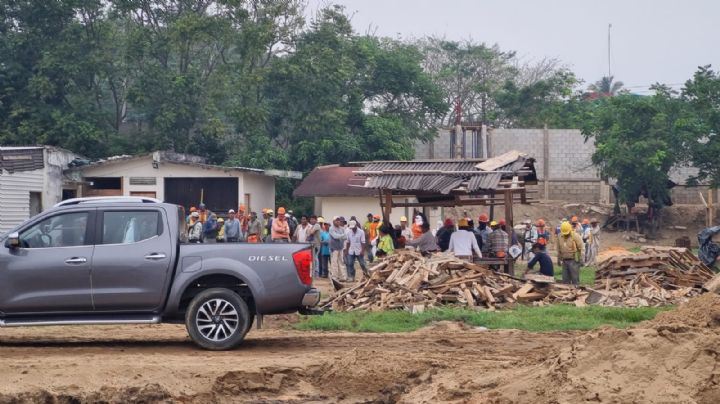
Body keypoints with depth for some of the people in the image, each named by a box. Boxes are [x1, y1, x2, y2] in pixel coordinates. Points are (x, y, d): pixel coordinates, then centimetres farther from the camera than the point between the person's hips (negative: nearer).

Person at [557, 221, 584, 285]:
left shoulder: (575, 236, -10)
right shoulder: (560, 237, 7)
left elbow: (580, 249, -9)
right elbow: (559, 249, 18)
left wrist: (581, 260, -10)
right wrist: (559, 259, 18)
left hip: (574, 260, -6)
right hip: (565, 261, 6)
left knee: (575, 278, -5)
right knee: (565, 278, 9)